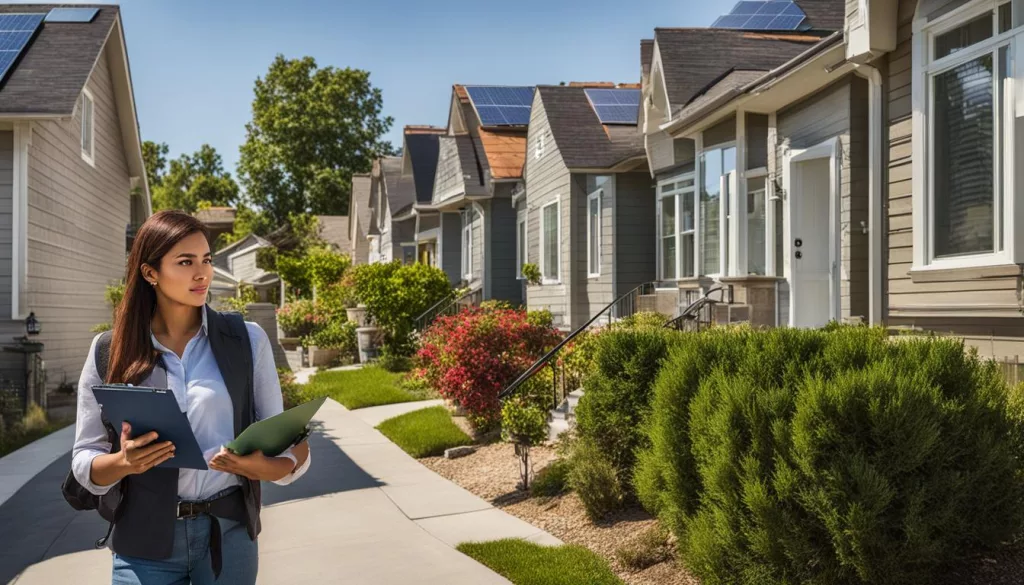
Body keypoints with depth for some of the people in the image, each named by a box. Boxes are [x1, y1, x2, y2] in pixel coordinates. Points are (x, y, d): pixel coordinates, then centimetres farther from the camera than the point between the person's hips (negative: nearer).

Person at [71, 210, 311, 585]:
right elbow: (84, 461, 2)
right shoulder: (110, 351, -1)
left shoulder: (247, 340, -1)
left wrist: (269, 467, -19)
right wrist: (124, 462, -19)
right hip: (145, 542, 0)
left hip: (229, 533, 1)